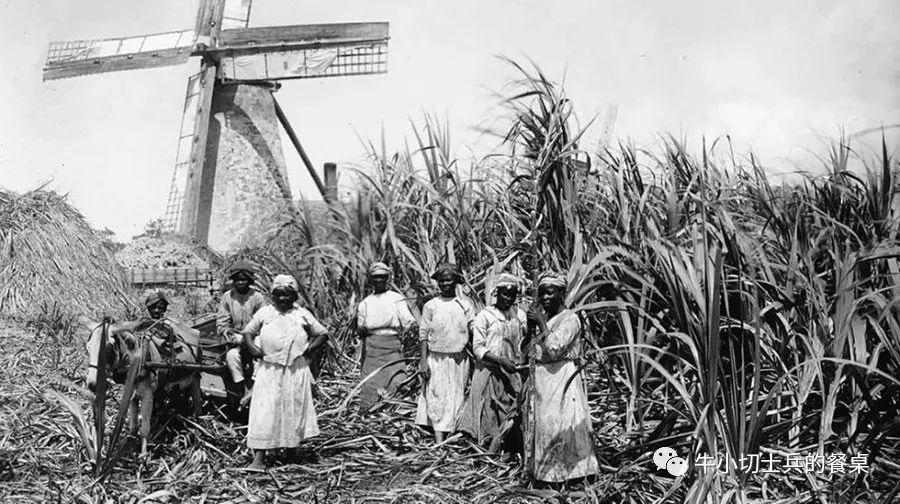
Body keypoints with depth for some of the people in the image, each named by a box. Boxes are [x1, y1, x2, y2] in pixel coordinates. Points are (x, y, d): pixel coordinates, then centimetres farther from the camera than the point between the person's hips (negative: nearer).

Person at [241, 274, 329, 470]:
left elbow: (323, 334, 11)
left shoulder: (303, 315, 7)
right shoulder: (264, 312, 7)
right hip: (269, 371, 0)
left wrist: (310, 348, -3)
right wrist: (252, 348, -7)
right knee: (264, 412, -6)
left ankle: (292, 452, 27)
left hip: (296, 371, 1)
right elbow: (247, 332, 12)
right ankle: (259, 458, -3)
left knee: (294, 410, 9)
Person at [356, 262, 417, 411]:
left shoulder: (397, 299, 5)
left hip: (392, 345, -2)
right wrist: (360, 331, -4)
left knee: (398, 383, -13)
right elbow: (360, 331, 14)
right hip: (371, 347, 2)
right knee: (370, 384, 2)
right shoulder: (365, 303, 13)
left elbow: (409, 324, 2)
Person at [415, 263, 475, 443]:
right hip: (436, 359, -1)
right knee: (437, 397, -5)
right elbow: (423, 335, 1)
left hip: (459, 359, 1)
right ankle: (439, 442, -5)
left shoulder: (466, 305, 4)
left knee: (455, 398, 6)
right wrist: (423, 361, -6)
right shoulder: (430, 306, 2)